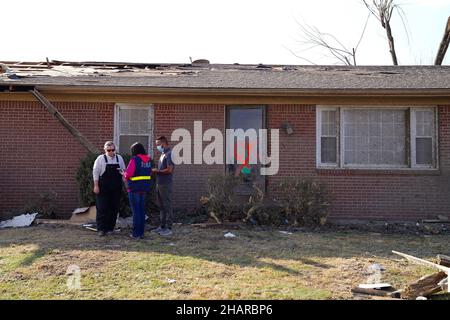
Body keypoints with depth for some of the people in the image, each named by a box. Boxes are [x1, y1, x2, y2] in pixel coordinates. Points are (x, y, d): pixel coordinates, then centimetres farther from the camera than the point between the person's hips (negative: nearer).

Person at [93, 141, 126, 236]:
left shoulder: (119, 158, 8)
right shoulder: (100, 159, -2)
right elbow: (95, 172, -3)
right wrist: (96, 186, -8)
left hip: (116, 189, 3)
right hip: (104, 189, -3)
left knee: (114, 208, 6)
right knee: (102, 208, -4)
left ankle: (110, 228, 16)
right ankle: (101, 229, 3)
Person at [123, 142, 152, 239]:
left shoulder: (134, 159, -14)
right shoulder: (148, 160, 7)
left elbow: (128, 174, -18)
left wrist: (124, 174, 3)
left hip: (134, 188, -6)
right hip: (144, 188, 7)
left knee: (136, 210, 0)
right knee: (142, 210, 12)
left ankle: (136, 233, 4)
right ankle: (141, 232, 17)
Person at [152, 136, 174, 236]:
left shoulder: (169, 154, -12)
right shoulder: (163, 154, 16)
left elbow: (169, 170, -20)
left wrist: (157, 171, -9)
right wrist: (155, 170, 5)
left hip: (166, 184, -9)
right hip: (159, 183, 9)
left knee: (167, 206, -4)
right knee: (161, 206, 14)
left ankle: (169, 228, 2)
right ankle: (162, 226, 22)